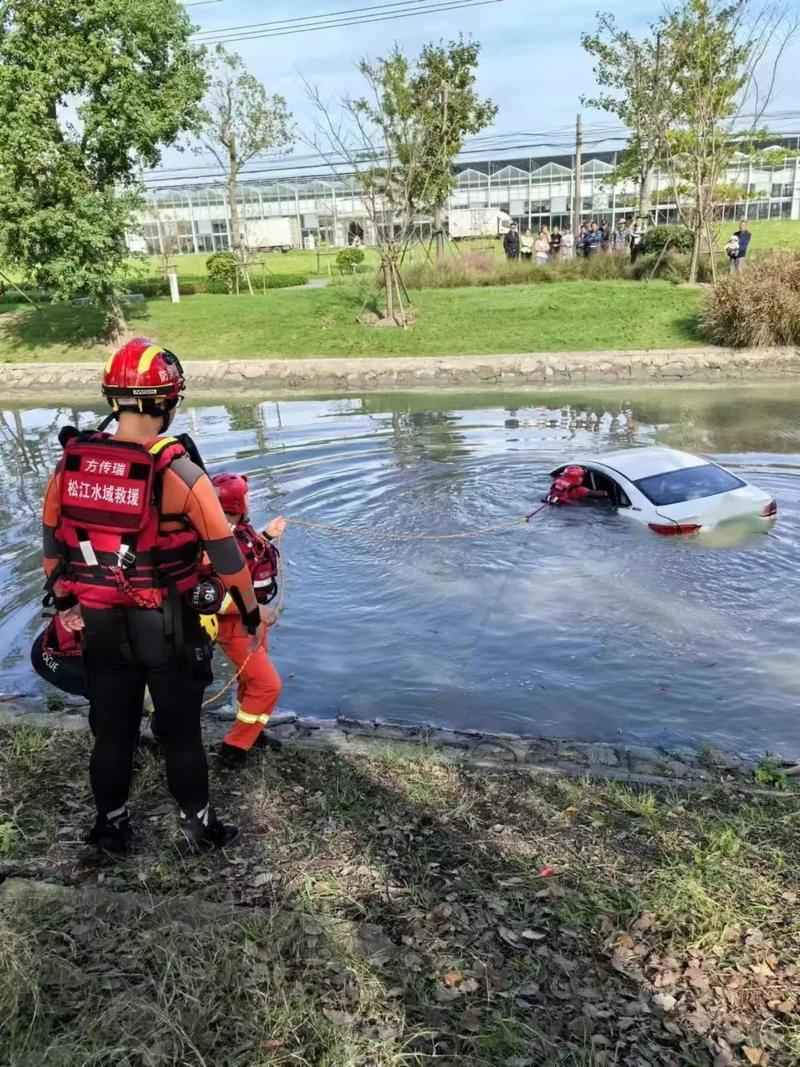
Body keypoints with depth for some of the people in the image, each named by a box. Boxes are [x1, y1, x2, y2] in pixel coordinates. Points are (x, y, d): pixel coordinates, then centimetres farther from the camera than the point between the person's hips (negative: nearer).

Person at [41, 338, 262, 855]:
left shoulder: (72, 461, -4)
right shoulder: (177, 471, -19)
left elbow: (52, 537, 9)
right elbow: (224, 550, -13)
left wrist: (64, 600, 23)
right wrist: (251, 609, 1)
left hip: (99, 623, 4)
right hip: (166, 624, -4)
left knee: (112, 731, 20)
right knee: (181, 733, 13)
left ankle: (112, 827, 38)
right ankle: (199, 826, 30)